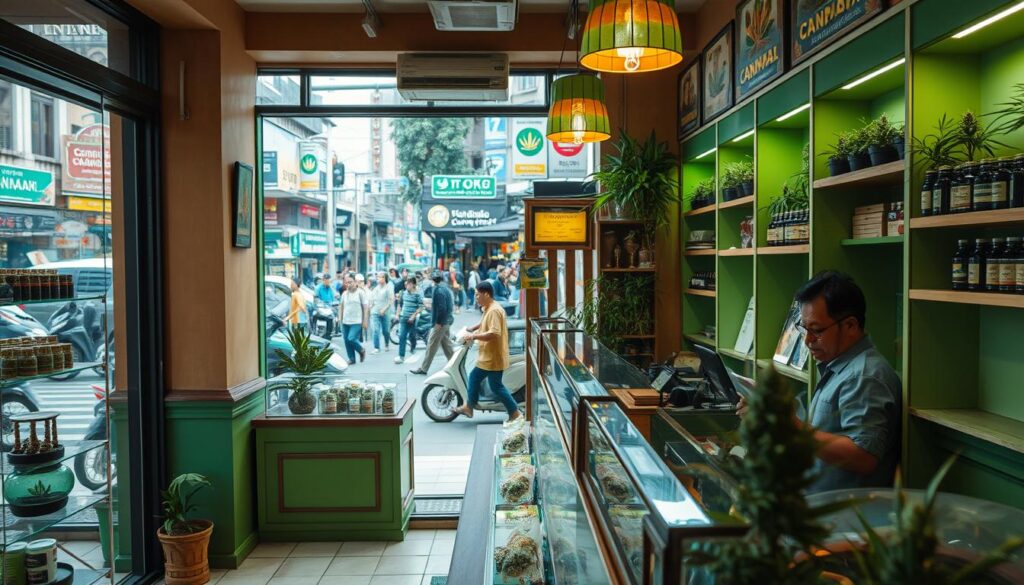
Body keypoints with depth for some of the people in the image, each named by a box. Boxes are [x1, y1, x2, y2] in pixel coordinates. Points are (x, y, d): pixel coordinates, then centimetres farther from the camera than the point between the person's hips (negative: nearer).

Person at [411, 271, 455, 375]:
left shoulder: (438, 290, -17)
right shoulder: (446, 289, 12)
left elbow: (441, 307, -23)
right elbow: (450, 306, 17)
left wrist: (439, 322, -19)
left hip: (440, 323, -9)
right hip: (447, 321, 9)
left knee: (431, 346, -2)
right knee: (447, 345, 14)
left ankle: (423, 368, 5)